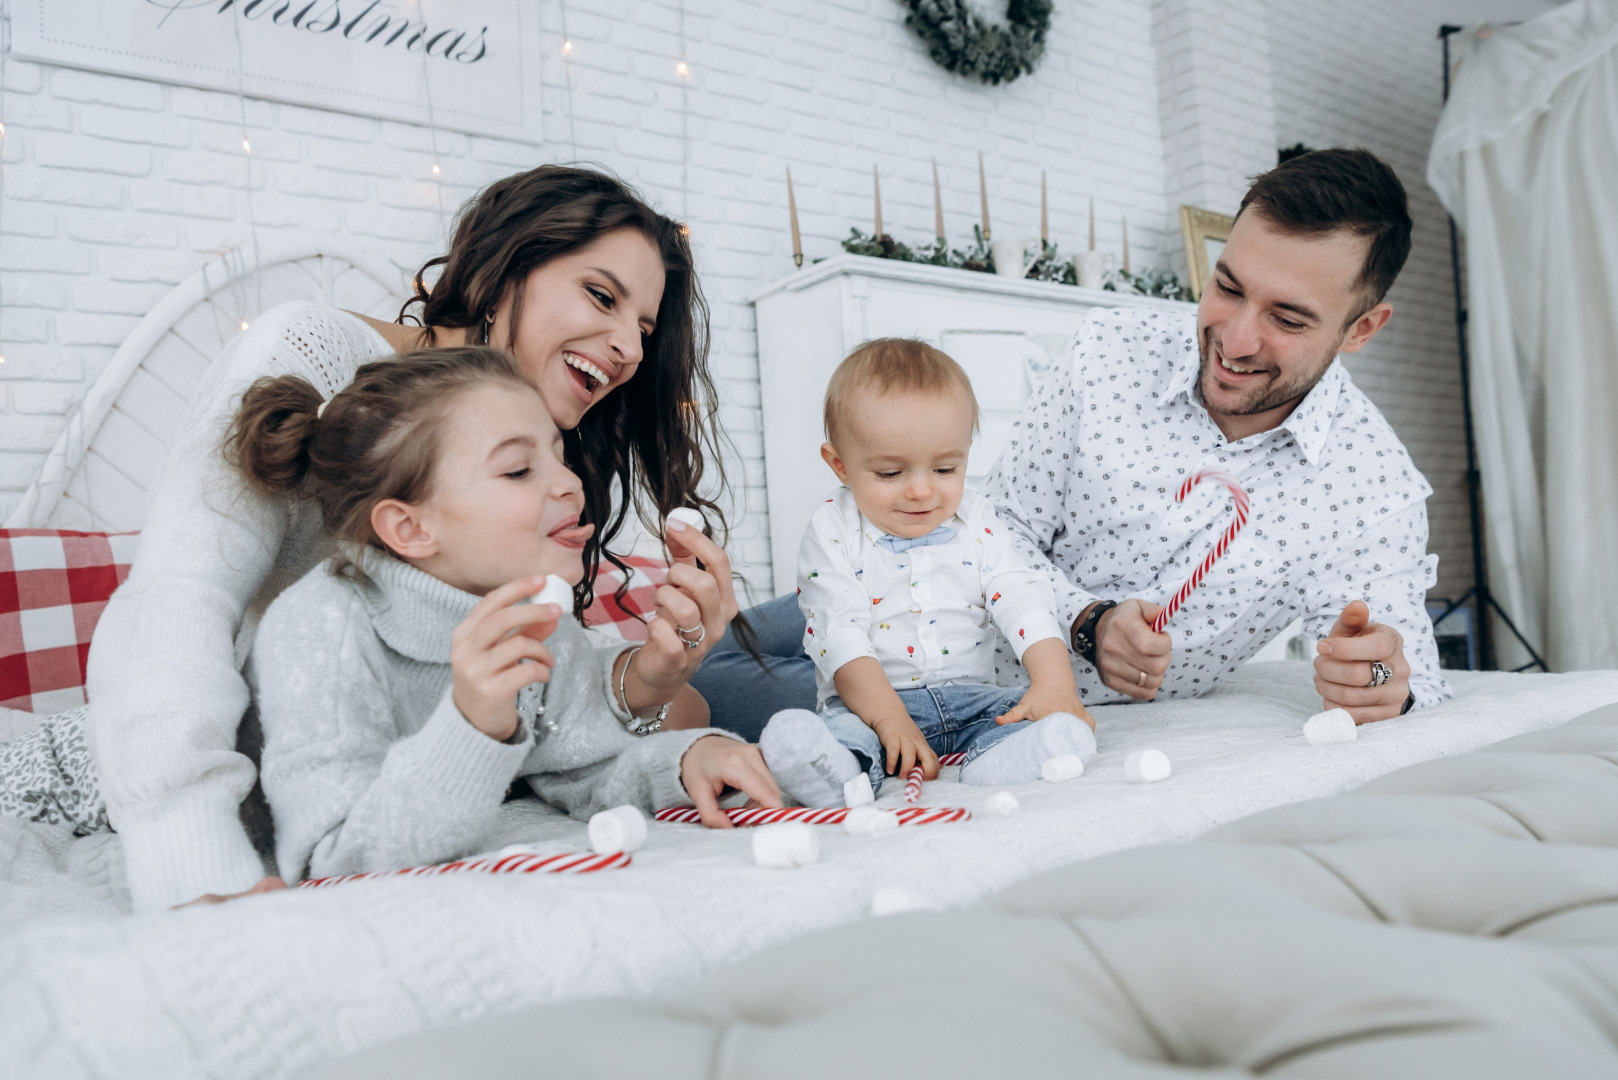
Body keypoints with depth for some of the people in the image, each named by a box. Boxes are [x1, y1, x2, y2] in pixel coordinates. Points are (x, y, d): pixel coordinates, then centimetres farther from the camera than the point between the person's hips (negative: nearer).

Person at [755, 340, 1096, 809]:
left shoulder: (977, 524, 6)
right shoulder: (833, 533, -5)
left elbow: (1024, 602, 0)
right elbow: (841, 636, -13)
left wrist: (1054, 681, -19)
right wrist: (889, 718, -25)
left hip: (970, 697, 2)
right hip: (871, 701, -2)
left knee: (1063, 723, -25)